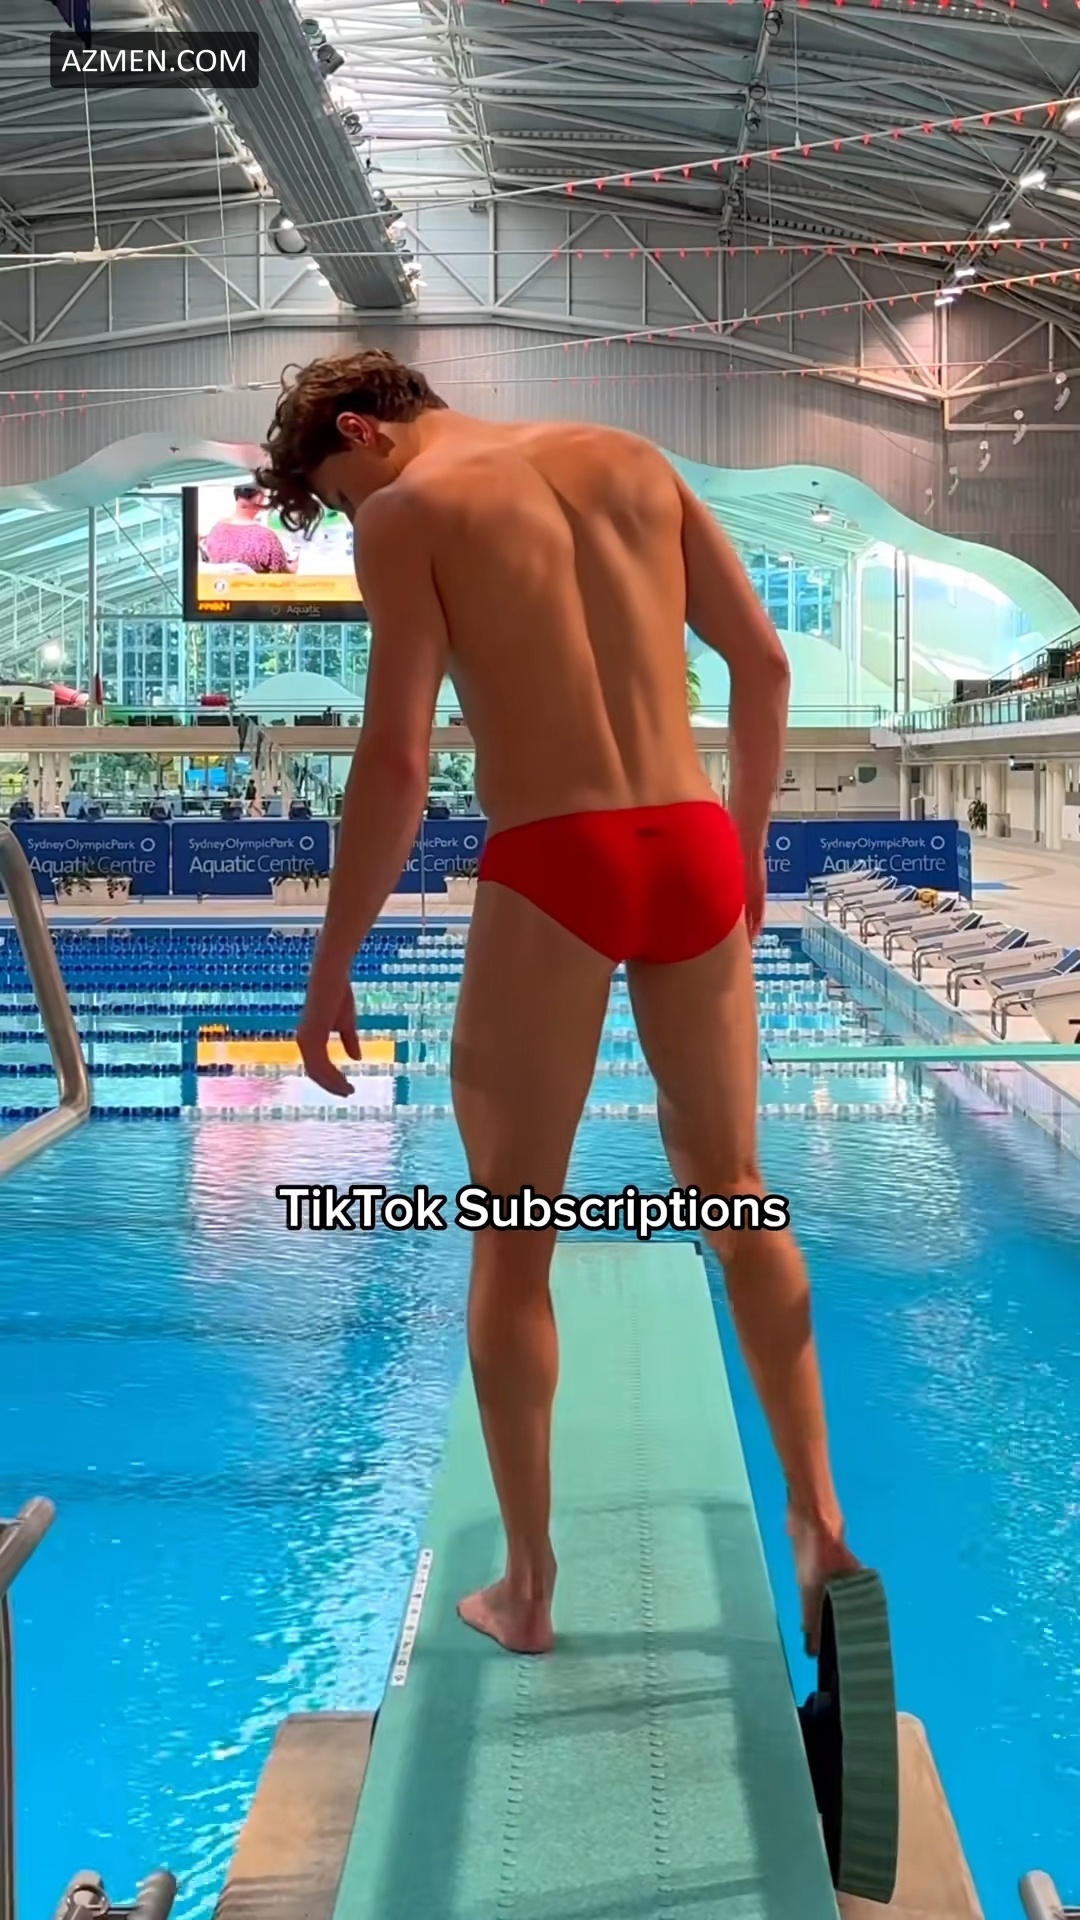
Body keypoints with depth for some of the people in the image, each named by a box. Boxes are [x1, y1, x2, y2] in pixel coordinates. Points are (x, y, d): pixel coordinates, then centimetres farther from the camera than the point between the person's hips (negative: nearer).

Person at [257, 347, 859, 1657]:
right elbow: (763, 663, 15)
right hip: (692, 854, 5)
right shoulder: (631, 460, 16)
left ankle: (526, 1589, 17)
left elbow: (396, 761, -9)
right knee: (731, 1195, 20)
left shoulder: (407, 512, 1)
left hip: (551, 874, -4)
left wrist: (332, 965, -2)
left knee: (512, 1239, 9)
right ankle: (817, 1516, 21)